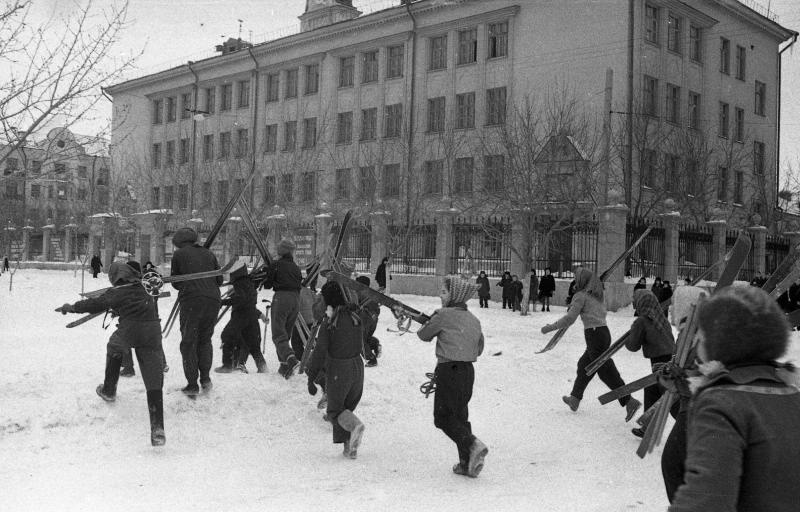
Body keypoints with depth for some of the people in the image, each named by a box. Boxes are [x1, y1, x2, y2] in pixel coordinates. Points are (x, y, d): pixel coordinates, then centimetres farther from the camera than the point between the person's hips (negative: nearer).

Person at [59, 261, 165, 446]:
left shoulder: (116, 293, 9)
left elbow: (95, 304, 14)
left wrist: (71, 307, 29)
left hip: (129, 330, -2)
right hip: (152, 331, 2)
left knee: (114, 348, 36)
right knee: (154, 382, 0)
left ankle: (109, 390, 46)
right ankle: (157, 428, -10)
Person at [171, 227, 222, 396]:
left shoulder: (179, 254, 7)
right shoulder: (208, 254, 15)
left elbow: (175, 283, 12)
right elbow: (219, 280, 16)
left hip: (191, 301, -3)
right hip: (213, 301, 3)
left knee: (188, 343, 5)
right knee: (205, 340, 18)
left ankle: (192, 384, 3)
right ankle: (205, 378, 10)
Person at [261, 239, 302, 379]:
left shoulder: (276, 265, 0)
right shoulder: (296, 267, 16)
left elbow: (267, 285, 3)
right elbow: (300, 284, 14)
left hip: (281, 298, -6)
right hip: (296, 299, 6)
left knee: (278, 334, -8)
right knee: (286, 333, 15)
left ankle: (290, 358, -33)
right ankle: (284, 367, 12)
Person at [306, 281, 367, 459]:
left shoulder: (329, 322, -16)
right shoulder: (356, 316, 1)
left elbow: (320, 351, -16)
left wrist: (311, 379, -11)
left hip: (337, 370, -5)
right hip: (357, 367, 5)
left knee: (335, 411, 10)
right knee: (348, 407, 20)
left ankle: (354, 425, -20)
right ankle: (349, 447, 11)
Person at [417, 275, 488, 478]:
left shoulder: (443, 315, -12)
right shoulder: (474, 320, 8)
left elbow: (424, 335, 1)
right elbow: (479, 349, 16)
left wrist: (433, 318, 17)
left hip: (449, 371, -7)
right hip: (468, 370, 7)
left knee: (444, 417, 1)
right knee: (460, 416, 15)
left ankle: (473, 445, -19)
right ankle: (466, 464, 15)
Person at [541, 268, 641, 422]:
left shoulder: (581, 296, -8)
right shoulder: (597, 295, 15)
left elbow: (569, 318, -13)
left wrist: (550, 327, -6)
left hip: (594, 334, -9)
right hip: (604, 332, 9)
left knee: (607, 372, -6)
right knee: (584, 365, 20)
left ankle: (629, 402, -9)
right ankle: (575, 399, 28)